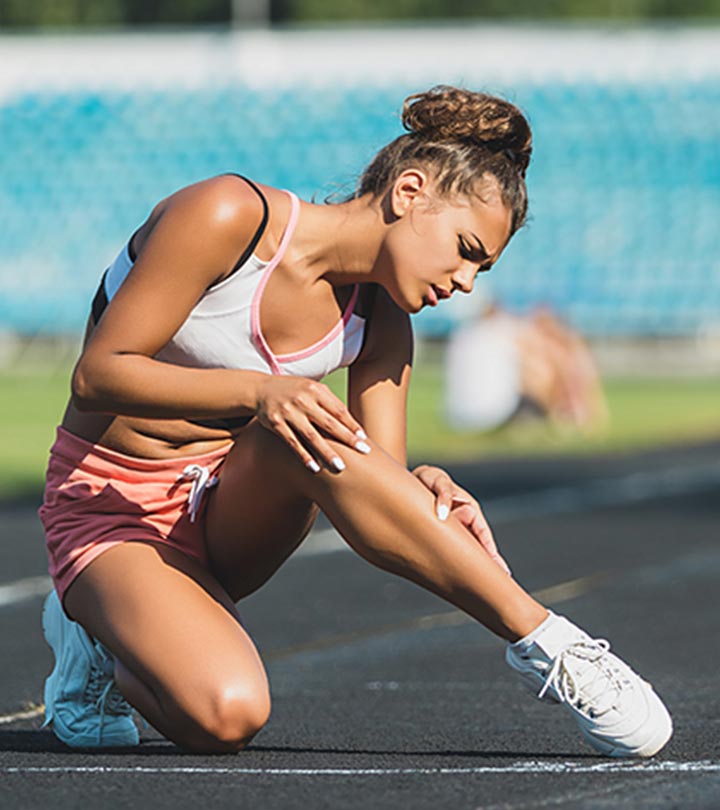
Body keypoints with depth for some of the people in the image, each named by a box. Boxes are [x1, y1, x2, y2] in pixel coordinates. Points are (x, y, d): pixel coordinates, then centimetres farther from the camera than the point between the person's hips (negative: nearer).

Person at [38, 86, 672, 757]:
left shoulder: (380, 324, -1)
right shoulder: (226, 216, -18)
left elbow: (378, 496, -8)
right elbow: (98, 373, -21)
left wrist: (426, 502, -32)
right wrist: (257, 391, -35)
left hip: (231, 513, 5)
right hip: (112, 505, -5)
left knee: (305, 434, -34)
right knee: (226, 716, -37)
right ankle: (101, 650, -6)